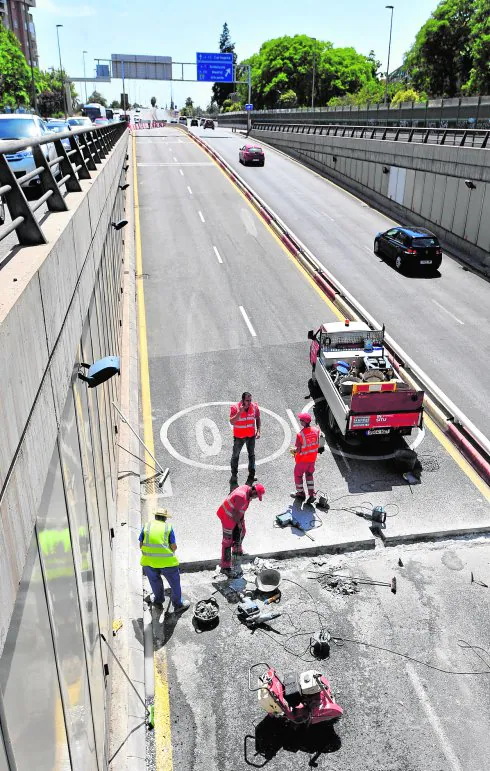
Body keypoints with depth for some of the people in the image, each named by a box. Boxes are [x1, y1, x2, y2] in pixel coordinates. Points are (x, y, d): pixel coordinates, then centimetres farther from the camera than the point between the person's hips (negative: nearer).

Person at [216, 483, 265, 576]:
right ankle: (225, 567, 3)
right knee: (227, 541, -4)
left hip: (235, 514, 9)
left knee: (241, 532, 27)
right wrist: (238, 523, -12)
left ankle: (237, 550, 53)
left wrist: (242, 519, 4)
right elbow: (235, 512, -28)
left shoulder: (247, 489, -7)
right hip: (228, 516, -9)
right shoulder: (242, 496, -36)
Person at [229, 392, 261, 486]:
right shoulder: (235, 408, -18)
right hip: (238, 436, -2)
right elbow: (232, 422, -25)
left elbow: (257, 419, 6)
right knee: (235, 455, 10)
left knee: (252, 455, 8)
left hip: (251, 435, 2)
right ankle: (234, 475, 24)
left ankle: (251, 475, 19)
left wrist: (258, 431, -1)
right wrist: (239, 412, -35)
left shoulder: (254, 407, -8)